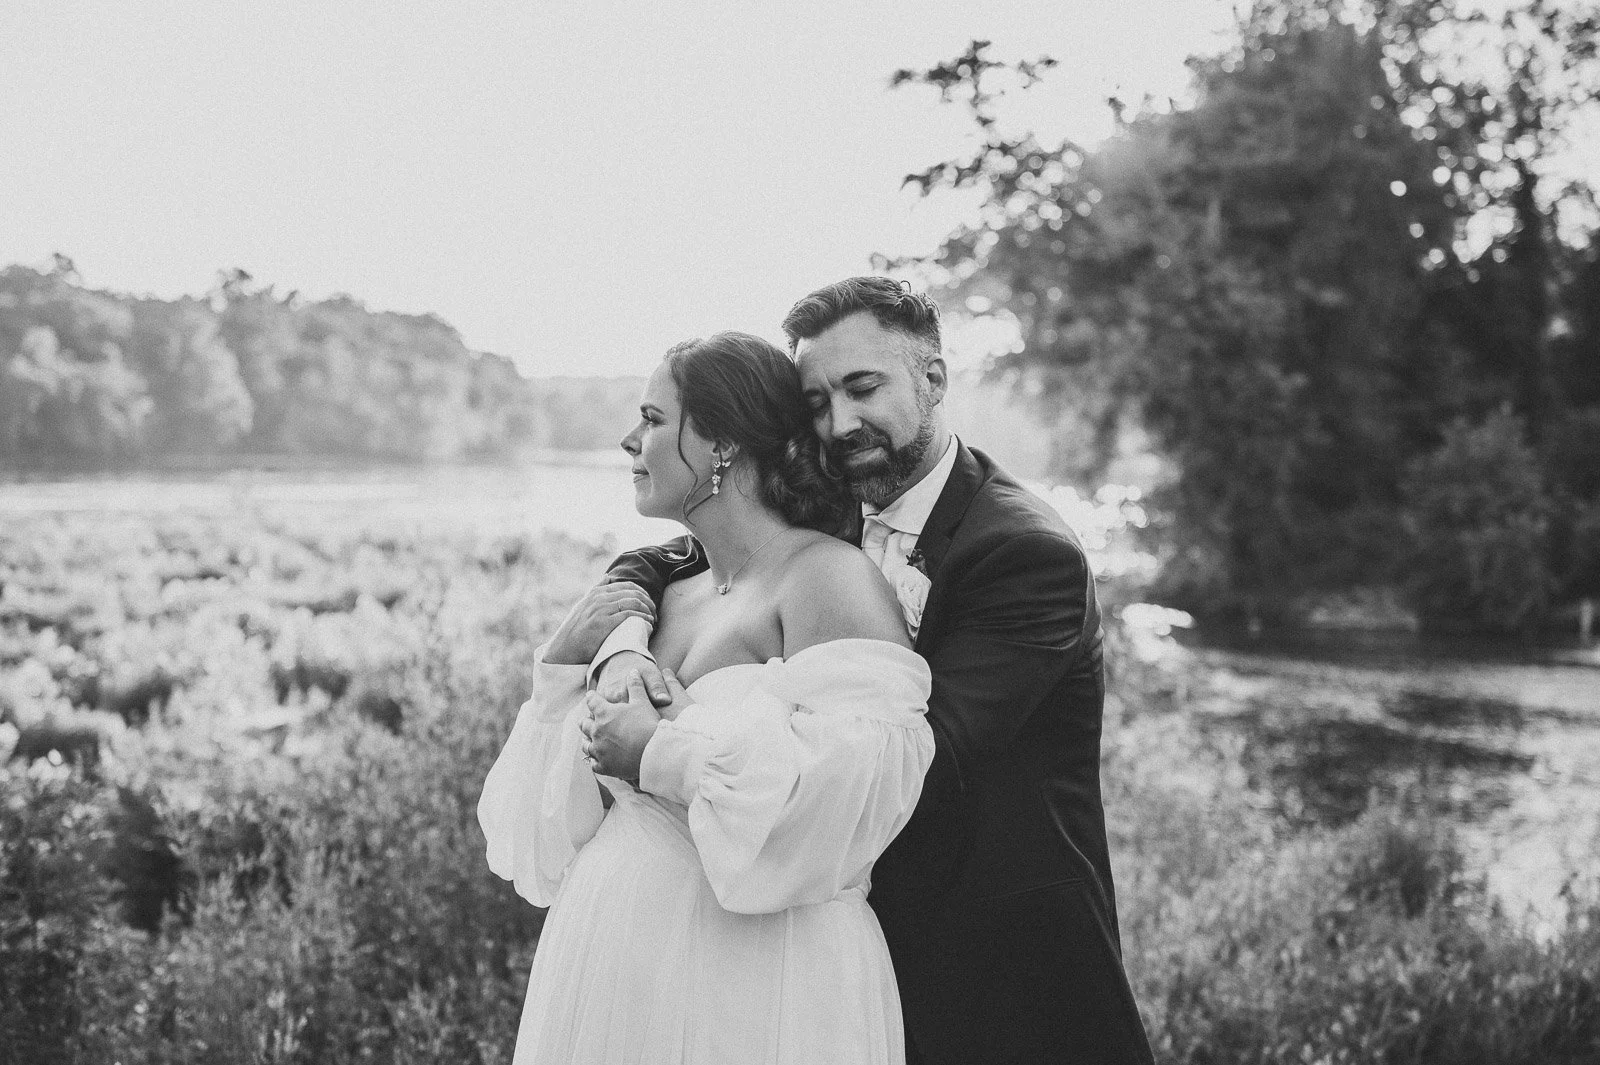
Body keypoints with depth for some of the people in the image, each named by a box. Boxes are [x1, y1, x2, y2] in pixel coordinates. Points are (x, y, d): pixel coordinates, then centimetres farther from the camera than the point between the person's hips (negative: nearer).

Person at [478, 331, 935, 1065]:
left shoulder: (829, 579, -11)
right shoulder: (671, 597, 9)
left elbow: (857, 789, -24)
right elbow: (553, 823, 14)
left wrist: (663, 753, -15)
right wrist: (562, 666, -1)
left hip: (752, 982, -6)